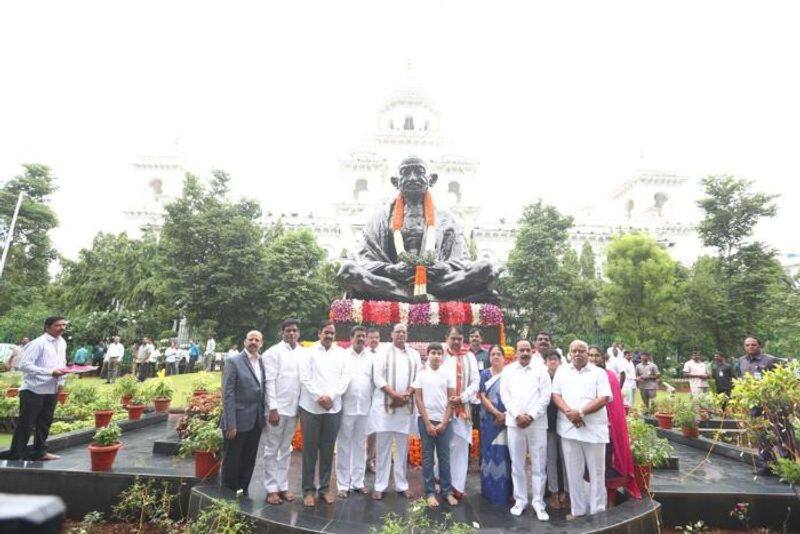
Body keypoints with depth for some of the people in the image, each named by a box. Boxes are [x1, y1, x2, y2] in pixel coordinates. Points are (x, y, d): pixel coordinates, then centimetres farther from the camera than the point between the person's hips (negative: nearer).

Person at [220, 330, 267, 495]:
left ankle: (243, 492, 33)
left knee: (249, 461, 16)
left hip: (256, 421, 5)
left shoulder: (263, 362, 5)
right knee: (232, 462, 10)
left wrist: (264, 416, 3)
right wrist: (230, 424, -16)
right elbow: (227, 393, -13)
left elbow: (264, 390, 8)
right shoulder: (234, 362, -10)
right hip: (238, 421, -5)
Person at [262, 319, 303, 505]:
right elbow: (270, 381, -10)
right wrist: (273, 408, -14)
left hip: (294, 408, 4)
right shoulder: (273, 352, -6)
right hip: (278, 407, -4)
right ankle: (271, 488, 18)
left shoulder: (303, 353, 6)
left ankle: (283, 486, 25)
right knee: (272, 450, 7)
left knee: (286, 449, 15)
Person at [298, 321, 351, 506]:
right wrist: (319, 397, -12)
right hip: (311, 406, -2)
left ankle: (324, 488, 21)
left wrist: (330, 396, -9)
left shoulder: (341, 353, 9)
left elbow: (345, 377, 2)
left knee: (328, 450, 9)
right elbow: (305, 377, -4)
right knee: (310, 449, 5)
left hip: (333, 407, 2)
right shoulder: (309, 352, 4)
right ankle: (308, 490, 15)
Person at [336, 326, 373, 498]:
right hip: (346, 407, -2)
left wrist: (373, 403, -1)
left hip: (365, 408, 2)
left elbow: (375, 381, 5)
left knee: (360, 445, 12)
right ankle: (343, 484, 17)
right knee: (344, 446, 6)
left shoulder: (371, 357, 4)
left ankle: (357, 481, 24)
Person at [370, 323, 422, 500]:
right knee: (383, 445, 2)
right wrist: (393, 394, -15)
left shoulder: (414, 354, 11)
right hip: (384, 404, -2)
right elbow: (377, 376, -7)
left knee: (403, 446, 9)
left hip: (406, 405, 3)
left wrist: (407, 394, -11)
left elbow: (419, 377, 4)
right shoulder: (383, 352, 2)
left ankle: (402, 485, 20)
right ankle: (380, 486, 12)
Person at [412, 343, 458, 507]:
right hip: (426, 420, -1)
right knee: (428, 457, 6)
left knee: (444, 457, 8)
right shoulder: (421, 374, -2)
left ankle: (447, 491, 20)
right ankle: (430, 492, 16)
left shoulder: (448, 374, 2)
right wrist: (427, 423, -7)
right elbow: (418, 399, -3)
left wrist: (444, 423, -5)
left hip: (444, 421, 1)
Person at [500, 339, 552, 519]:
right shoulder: (508, 370, 7)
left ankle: (538, 502, 18)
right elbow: (504, 394, 2)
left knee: (539, 465, 5)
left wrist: (531, 416, -9)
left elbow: (546, 396, -2)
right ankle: (520, 500, 22)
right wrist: (517, 415, -9)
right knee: (517, 464, 9)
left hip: (537, 423, -1)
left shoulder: (541, 370, 4)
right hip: (514, 422, 1)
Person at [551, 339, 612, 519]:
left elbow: (604, 398, -7)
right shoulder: (562, 370, 9)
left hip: (594, 428, -2)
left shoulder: (599, 372, 3)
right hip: (569, 427, 2)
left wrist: (581, 412, -15)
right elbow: (555, 395, 4)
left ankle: (597, 510, 22)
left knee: (596, 472, 7)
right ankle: (578, 509, 22)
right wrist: (569, 413, -13)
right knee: (573, 472, 9)